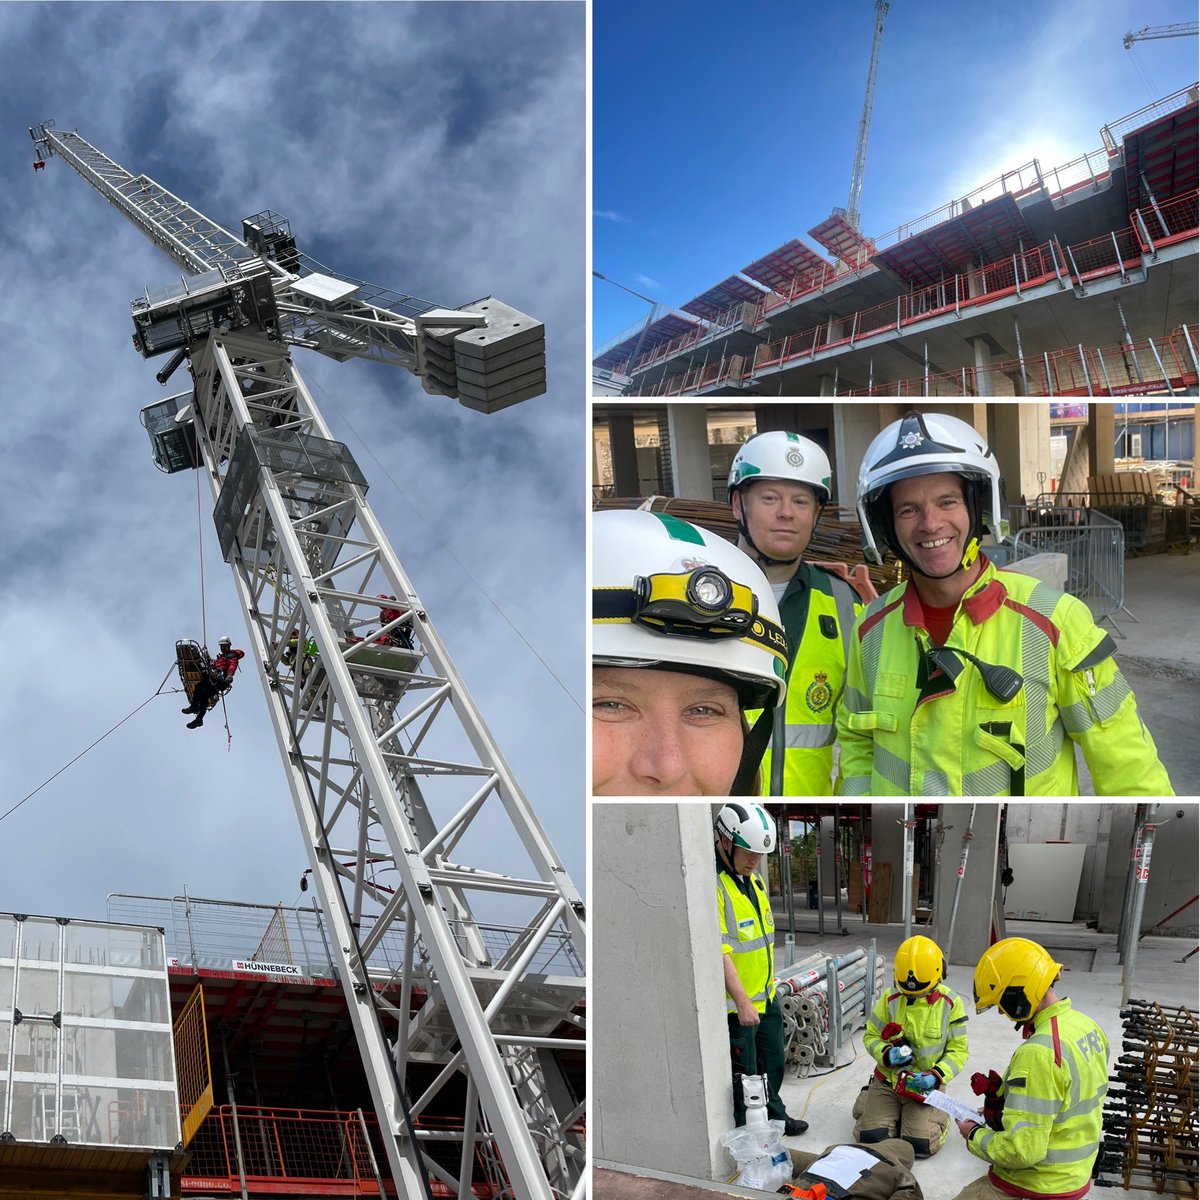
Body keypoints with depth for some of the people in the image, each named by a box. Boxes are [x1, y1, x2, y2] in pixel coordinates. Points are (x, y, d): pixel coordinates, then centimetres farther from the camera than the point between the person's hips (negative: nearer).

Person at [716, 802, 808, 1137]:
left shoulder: (753, 878, 7)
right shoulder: (713, 886, -25)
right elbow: (719, 952, -28)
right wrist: (743, 1002, -28)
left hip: (766, 997, 9)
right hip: (736, 1004, -9)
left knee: (773, 1065, 25)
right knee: (746, 1076, 6)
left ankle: (775, 1118, 45)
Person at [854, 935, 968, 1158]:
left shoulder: (950, 1003, -9)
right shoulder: (890, 999, -7)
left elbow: (958, 1050, -4)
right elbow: (870, 1036, 2)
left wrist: (937, 1075, -20)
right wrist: (886, 1055, -20)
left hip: (926, 1086, -1)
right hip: (887, 1080, 1)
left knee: (921, 1145, -18)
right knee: (871, 1138, -13)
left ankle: (936, 1114, 16)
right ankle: (870, 1101, 21)